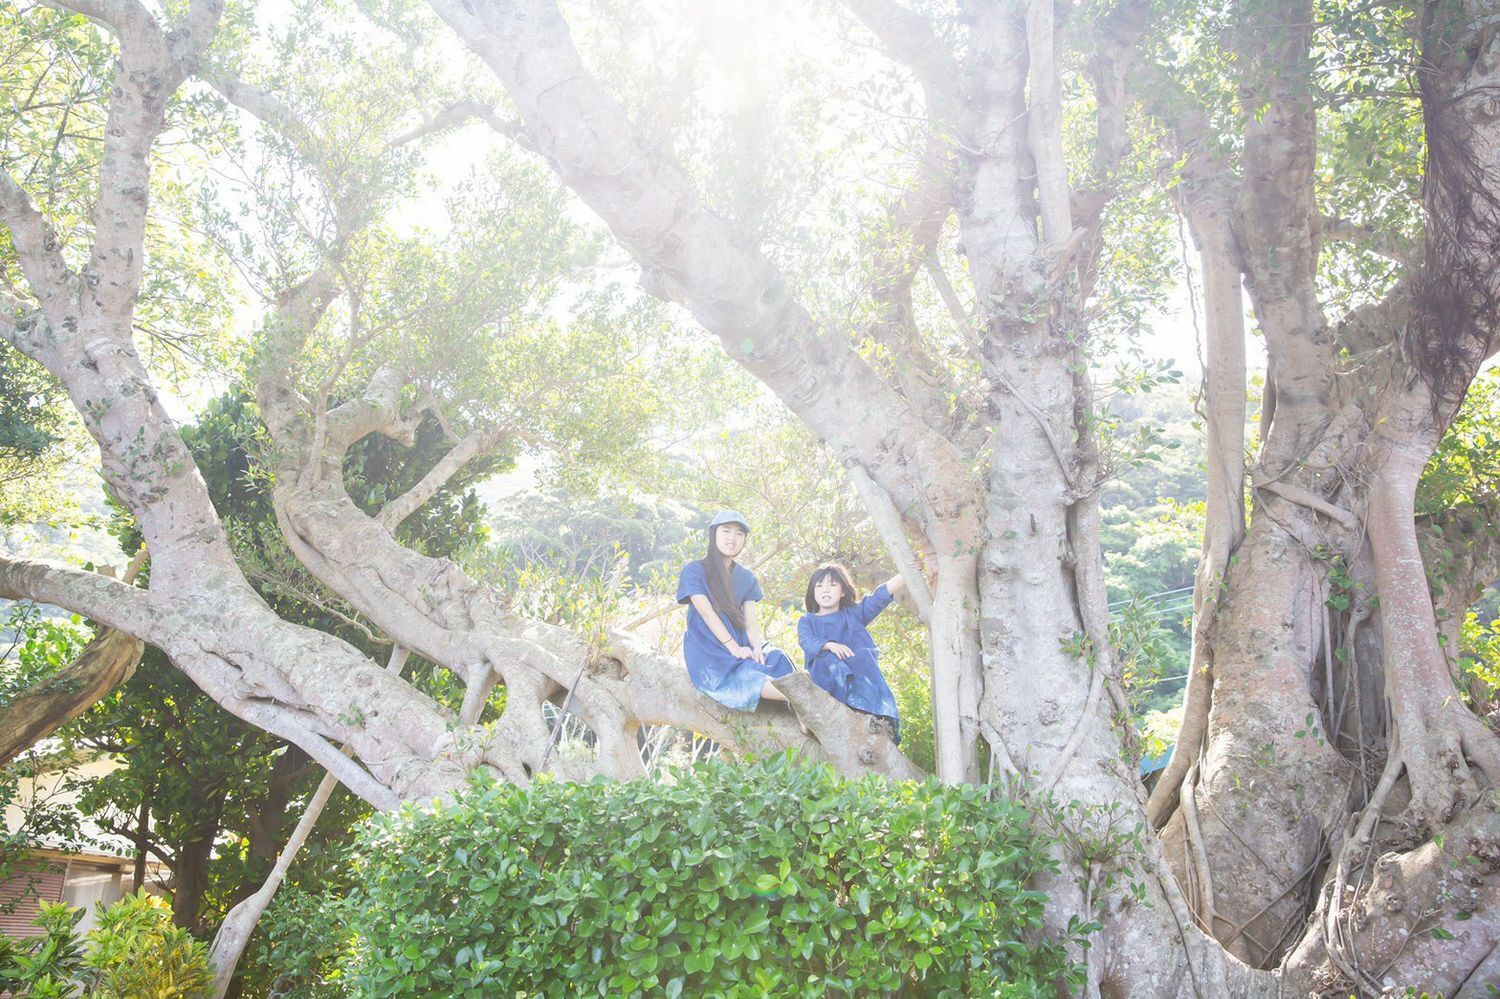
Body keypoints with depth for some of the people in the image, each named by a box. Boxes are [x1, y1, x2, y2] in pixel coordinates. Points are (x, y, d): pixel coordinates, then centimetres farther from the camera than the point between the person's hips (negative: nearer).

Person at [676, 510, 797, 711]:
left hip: (741, 647, 6)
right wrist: (733, 647, -21)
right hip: (707, 652, -6)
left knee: (778, 660, -27)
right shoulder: (693, 571, 1)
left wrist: (757, 646, -16)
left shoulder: (747, 578, 17)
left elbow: (750, 621, 6)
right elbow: (707, 614, -10)